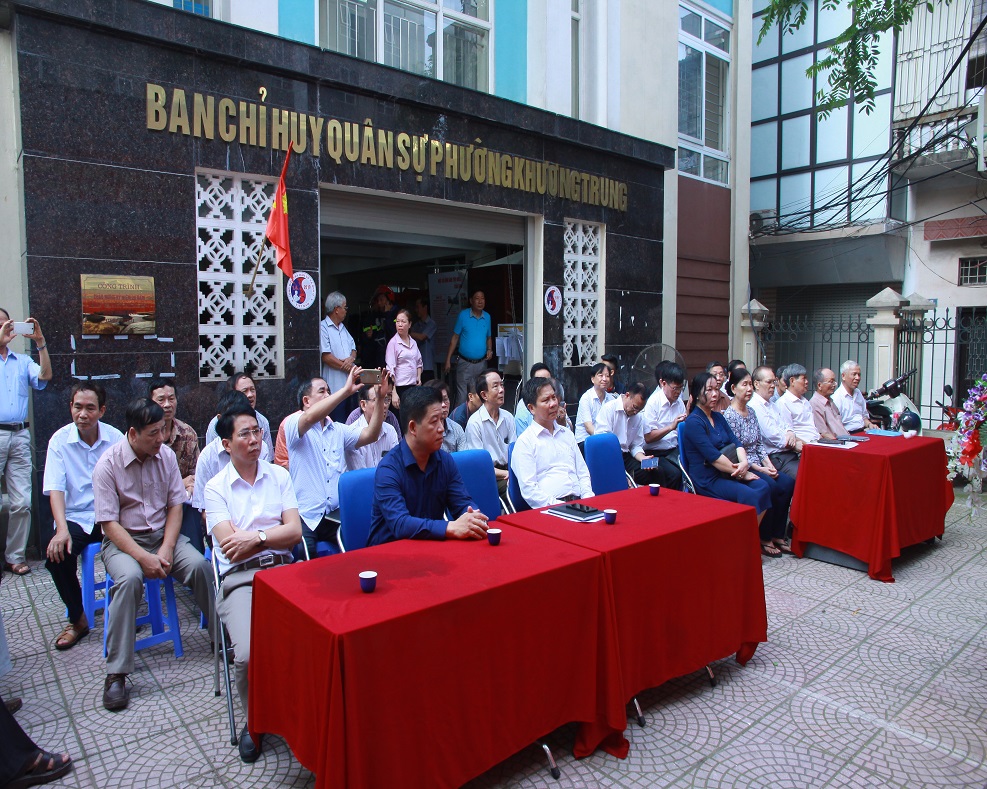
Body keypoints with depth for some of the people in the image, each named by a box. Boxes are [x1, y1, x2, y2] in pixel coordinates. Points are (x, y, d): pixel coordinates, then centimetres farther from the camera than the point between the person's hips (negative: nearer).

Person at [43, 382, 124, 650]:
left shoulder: (115, 438, -2)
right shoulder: (60, 440, -2)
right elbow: (55, 488, -9)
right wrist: (62, 529, -24)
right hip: (75, 517, 1)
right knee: (56, 555, -25)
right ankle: (77, 619, 1)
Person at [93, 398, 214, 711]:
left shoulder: (166, 455, -1)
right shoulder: (108, 464, -12)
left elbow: (176, 505, 1)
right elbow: (109, 523, -13)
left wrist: (167, 549, -12)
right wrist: (143, 557, -23)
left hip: (164, 533, 3)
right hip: (123, 539, -3)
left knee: (200, 565, -24)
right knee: (129, 578, -34)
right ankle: (116, 673, -24)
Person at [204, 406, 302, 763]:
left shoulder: (279, 476, 14)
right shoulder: (216, 487, 7)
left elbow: (295, 532, 6)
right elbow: (229, 547, -4)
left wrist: (255, 537, -6)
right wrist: (273, 535, 1)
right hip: (240, 579, -2)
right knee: (249, 655, -26)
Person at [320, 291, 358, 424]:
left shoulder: (342, 327, 20)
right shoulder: (323, 327, -7)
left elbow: (353, 348, 18)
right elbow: (326, 357, -15)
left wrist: (351, 359, -5)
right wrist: (348, 367, -9)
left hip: (350, 383, 8)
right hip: (335, 386, -8)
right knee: (338, 424, -5)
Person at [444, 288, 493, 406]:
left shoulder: (487, 317, 7)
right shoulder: (463, 315, -4)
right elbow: (455, 338, -1)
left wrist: (489, 350, -4)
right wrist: (448, 360, -3)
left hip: (482, 363, 4)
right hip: (465, 363, -3)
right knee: (462, 396, -5)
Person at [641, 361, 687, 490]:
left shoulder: (679, 402, 11)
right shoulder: (652, 402, -9)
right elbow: (648, 437, -12)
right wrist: (671, 427, -21)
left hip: (675, 450, 6)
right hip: (656, 454, -6)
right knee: (675, 474, -28)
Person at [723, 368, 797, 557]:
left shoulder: (751, 413, 14)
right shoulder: (729, 415, -12)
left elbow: (760, 444, 15)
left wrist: (768, 464, -1)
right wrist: (759, 469, -16)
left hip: (758, 465, 8)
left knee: (788, 483, -13)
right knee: (770, 486, -26)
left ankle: (778, 535, -4)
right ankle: (764, 539, -11)